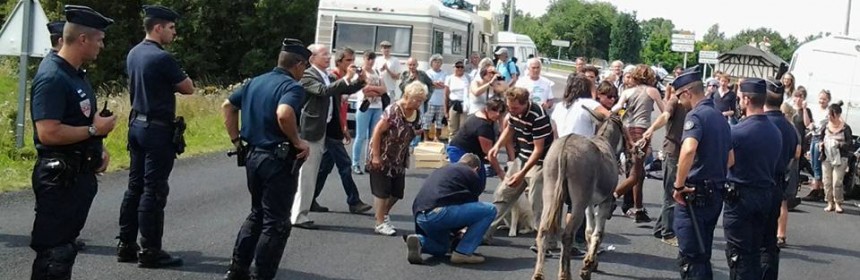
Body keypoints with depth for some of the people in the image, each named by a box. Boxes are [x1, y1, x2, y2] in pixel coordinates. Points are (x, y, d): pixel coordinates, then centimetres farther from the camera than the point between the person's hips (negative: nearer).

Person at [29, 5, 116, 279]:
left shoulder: (76, 74, 12)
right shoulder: (51, 78, -20)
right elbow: (48, 133, -29)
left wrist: (98, 149, 11)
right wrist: (94, 130, -19)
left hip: (80, 174, 10)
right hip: (59, 177, -10)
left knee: (65, 246, 18)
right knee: (54, 252, -6)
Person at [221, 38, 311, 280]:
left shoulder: (255, 82, 11)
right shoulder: (292, 87, -14)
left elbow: (228, 106, 16)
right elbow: (284, 114, -33)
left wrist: (236, 139, 17)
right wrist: (298, 142, -20)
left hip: (253, 156, 8)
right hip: (278, 160, -8)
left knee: (256, 215, 22)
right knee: (276, 223, 2)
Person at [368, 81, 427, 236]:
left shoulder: (416, 114, -2)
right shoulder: (393, 111, -25)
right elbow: (377, 132, -23)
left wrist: (417, 131, -7)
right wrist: (375, 156, -22)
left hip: (399, 159, 7)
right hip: (382, 157, -7)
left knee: (397, 192, 11)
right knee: (382, 191, 0)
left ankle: (384, 214, 35)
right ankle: (380, 224, 11)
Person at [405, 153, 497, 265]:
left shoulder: (439, 171, 33)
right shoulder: (471, 174, 15)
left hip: (419, 218, 8)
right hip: (440, 212, -8)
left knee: (442, 248, 34)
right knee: (489, 210, 5)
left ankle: (419, 241, 2)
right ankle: (463, 252, 0)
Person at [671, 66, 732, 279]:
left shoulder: (695, 115, -13)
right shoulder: (720, 117, 14)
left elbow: (688, 150, -32)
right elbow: (730, 159, 24)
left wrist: (679, 185, -23)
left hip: (695, 194, -9)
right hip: (716, 194, 9)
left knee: (689, 257, -6)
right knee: (702, 255, 17)